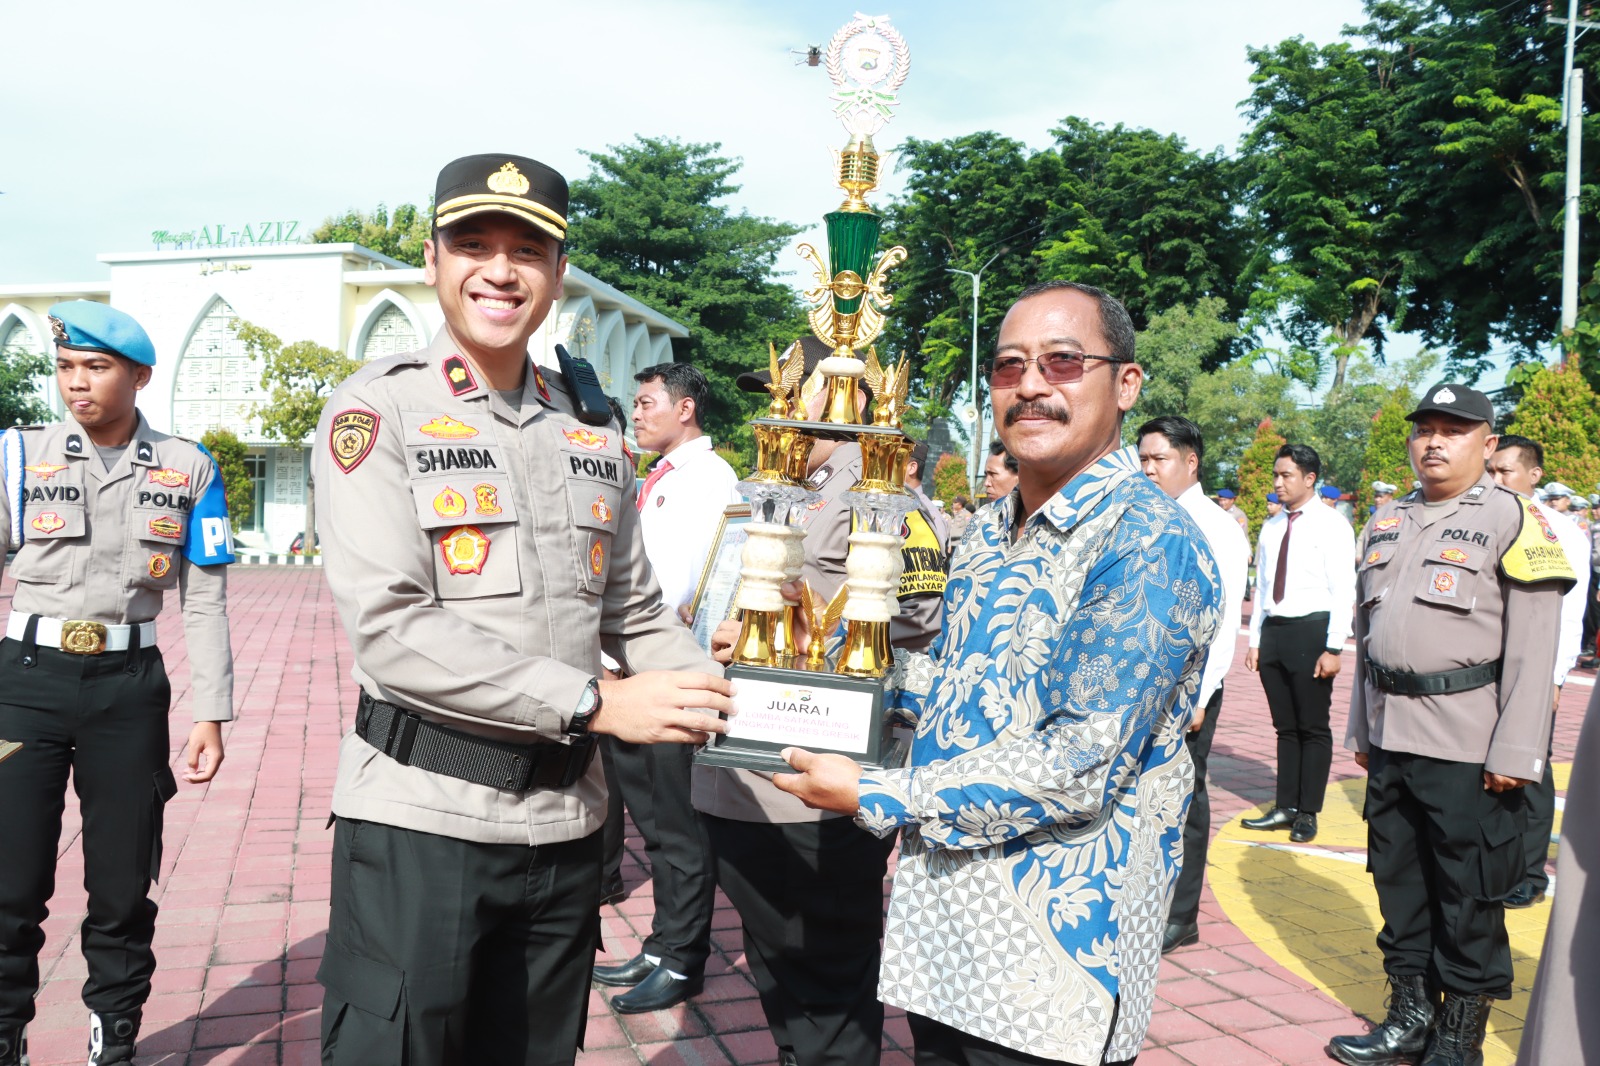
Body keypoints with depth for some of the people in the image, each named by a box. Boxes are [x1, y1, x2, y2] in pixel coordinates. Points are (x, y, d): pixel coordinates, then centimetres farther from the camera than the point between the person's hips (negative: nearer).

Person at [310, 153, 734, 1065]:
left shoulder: (593, 431, 10)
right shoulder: (379, 409, -6)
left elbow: (635, 611, 14)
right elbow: (389, 628, -17)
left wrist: (725, 696, -6)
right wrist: (596, 703, -20)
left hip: (566, 816, 5)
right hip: (421, 817, -5)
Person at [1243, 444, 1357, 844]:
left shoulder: (1331, 525, -6)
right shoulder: (1271, 527, 12)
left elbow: (1343, 590, -10)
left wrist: (1334, 648, -15)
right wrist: (1255, 640, 13)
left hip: (1311, 631, -6)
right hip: (1273, 630, 6)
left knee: (1313, 727, 4)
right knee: (1285, 726, 13)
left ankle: (1307, 813, 14)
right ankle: (1285, 807, 21)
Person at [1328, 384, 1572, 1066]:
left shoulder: (1513, 519, -5)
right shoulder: (1386, 523, 14)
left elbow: (1534, 647, -10)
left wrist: (1515, 753, -14)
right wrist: (1360, 729, 17)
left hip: (1467, 746, -6)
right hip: (1391, 738, 6)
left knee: (1470, 897, 4)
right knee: (1399, 882, 14)